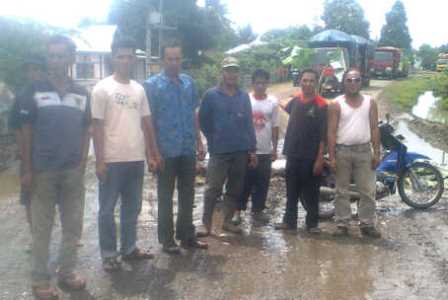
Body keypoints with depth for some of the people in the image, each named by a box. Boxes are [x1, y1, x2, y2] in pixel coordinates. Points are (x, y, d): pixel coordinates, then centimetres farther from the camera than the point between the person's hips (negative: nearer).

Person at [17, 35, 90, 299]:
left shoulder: (82, 94, 6)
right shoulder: (35, 91, -1)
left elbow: (85, 133, 10)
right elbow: (27, 132, -1)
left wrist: (82, 165, 2)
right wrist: (27, 170, -5)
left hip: (73, 171, 3)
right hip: (43, 171, -3)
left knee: (73, 226, 11)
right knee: (42, 227, 6)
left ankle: (67, 272, 26)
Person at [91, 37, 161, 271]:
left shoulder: (139, 89, 10)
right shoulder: (102, 88, -6)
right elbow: (97, 126, -8)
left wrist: (152, 154, 10)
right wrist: (99, 160, -12)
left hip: (137, 159, 6)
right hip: (112, 160, -5)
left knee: (132, 207, 15)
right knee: (107, 209, 4)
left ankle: (129, 248, 28)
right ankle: (109, 254, 15)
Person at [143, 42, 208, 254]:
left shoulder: (189, 83, 8)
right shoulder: (152, 85, -6)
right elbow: (148, 119, -7)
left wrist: (199, 142, 11)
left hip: (188, 150, 5)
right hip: (166, 151, -4)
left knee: (187, 195, 13)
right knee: (165, 197, 7)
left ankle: (187, 235, 27)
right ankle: (167, 239, 18)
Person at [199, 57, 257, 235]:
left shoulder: (244, 97, 8)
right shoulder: (211, 95, -3)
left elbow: (249, 124, 9)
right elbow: (203, 120, 3)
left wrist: (252, 149, 5)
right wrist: (213, 140, 5)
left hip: (241, 151, 4)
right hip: (219, 151, -4)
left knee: (235, 190, 10)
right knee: (213, 189, -6)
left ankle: (228, 221, 21)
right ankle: (206, 223, 3)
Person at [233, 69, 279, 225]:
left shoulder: (273, 102, 3)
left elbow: (275, 127, 6)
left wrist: (274, 148, 5)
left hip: (265, 151, 2)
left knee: (262, 183, 8)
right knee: (244, 182, 2)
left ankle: (258, 210, 21)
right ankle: (238, 210, 11)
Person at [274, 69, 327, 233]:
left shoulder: (321, 105, -10)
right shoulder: (296, 100, 6)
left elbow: (323, 135, -12)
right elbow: (287, 109, 32)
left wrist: (320, 159, -15)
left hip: (311, 156, -5)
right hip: (292, 154, 5)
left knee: (310, 192, 5)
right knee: (291, 190, 12)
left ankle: (312, 223, 16)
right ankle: (289, 221, 22)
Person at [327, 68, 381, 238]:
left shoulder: (370, 102, 6)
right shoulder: (337, 104, -1)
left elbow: (374, 129, 5)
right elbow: (331, 132, -3)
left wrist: (376, 153, -2)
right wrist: (331, 157, -9)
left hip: (364, 150, 2)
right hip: (342, 151, -1)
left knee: (368, 191, 3)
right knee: (342, 191, 6)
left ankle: (367, 224, 13)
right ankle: (342, 224, 14)